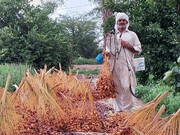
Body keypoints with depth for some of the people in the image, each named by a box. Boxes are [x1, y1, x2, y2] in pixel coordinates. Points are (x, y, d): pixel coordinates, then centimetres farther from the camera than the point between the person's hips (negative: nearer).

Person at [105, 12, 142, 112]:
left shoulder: (132, 35, 12)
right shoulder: (112, 36, 20)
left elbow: (138, 49, 7)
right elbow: (108, 49, 22)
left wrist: (127, 45, -6)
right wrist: (107, 52, -1)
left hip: (126, 66, -3)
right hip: (114, 66, 3)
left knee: (127, 87, -11)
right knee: (116, 88, 3)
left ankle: (127, 109, -2)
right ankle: (117, 110, 11)